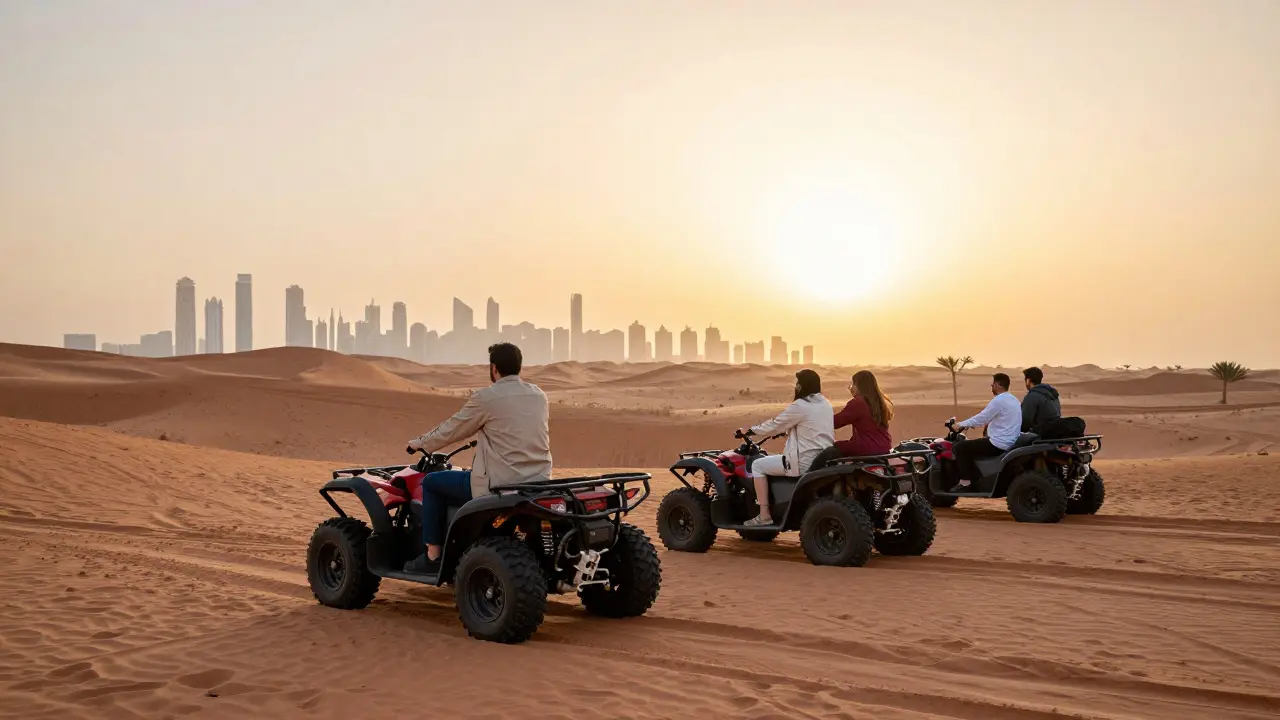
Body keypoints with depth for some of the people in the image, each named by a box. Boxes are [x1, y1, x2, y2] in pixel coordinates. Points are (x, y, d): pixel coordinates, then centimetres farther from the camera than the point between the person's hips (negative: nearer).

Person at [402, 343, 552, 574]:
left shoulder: (486, 397, -11)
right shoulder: (539, 396, 8)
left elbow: (450, 430, 1)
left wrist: (421, 443, 19)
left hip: (500, 484, -7)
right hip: (539, 483, 7)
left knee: (432, 482, 13)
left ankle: (432, 557, 17)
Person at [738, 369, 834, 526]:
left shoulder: (800, 406, -15)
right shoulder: (825, 404, 10)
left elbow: (774, 426, -8)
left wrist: (750, 431, 8)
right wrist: (785, 430, 36)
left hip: (806, 463, -9)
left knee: (757, 465, 4)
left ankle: (764, 515, 0)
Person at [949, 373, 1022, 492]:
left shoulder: (999, 400, -17)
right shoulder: (1013, 400, 14)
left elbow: (981, 419, -14)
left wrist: (961, 424, -1)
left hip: (998, 444, -10)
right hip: (1009, 442, 10)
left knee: (960, 447, -5)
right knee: (970, 446, 25)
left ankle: (966, 483, -3)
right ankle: (975, 477, 24)